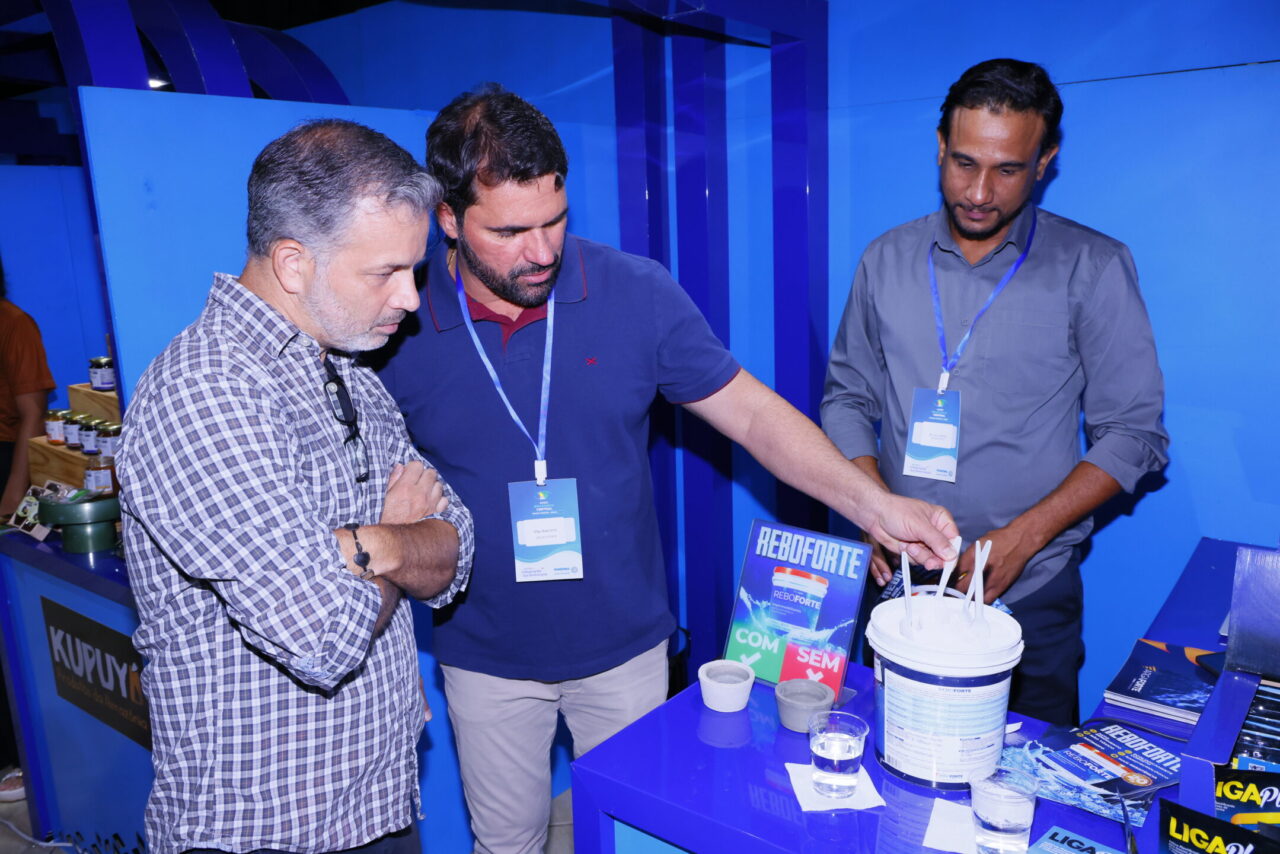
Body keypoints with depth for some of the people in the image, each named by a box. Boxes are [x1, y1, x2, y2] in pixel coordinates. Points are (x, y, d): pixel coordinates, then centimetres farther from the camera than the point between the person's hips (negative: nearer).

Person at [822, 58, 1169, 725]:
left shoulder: (1093, 267, -4)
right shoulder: (887, 259, 4)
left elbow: (1133, 433, -4)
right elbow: (847, 398, 8)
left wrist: (1022, 536, -15)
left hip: (1028, 596, -2)